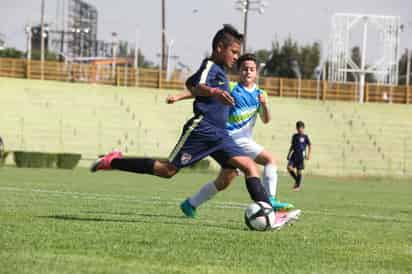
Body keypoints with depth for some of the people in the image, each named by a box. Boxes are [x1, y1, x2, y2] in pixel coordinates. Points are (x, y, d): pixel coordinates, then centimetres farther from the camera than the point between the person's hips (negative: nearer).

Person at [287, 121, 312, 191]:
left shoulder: (305, 137, -1)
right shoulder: (295, 136, 11)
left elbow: (310, 146, 3)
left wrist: (309, 155, -6)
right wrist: (289, 154, 15)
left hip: (301, 155, -4)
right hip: (294, 154, 4)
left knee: (299, 171, -1)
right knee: (289, 167, -12)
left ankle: (298, 186, 11)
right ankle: (296, 180, 10)